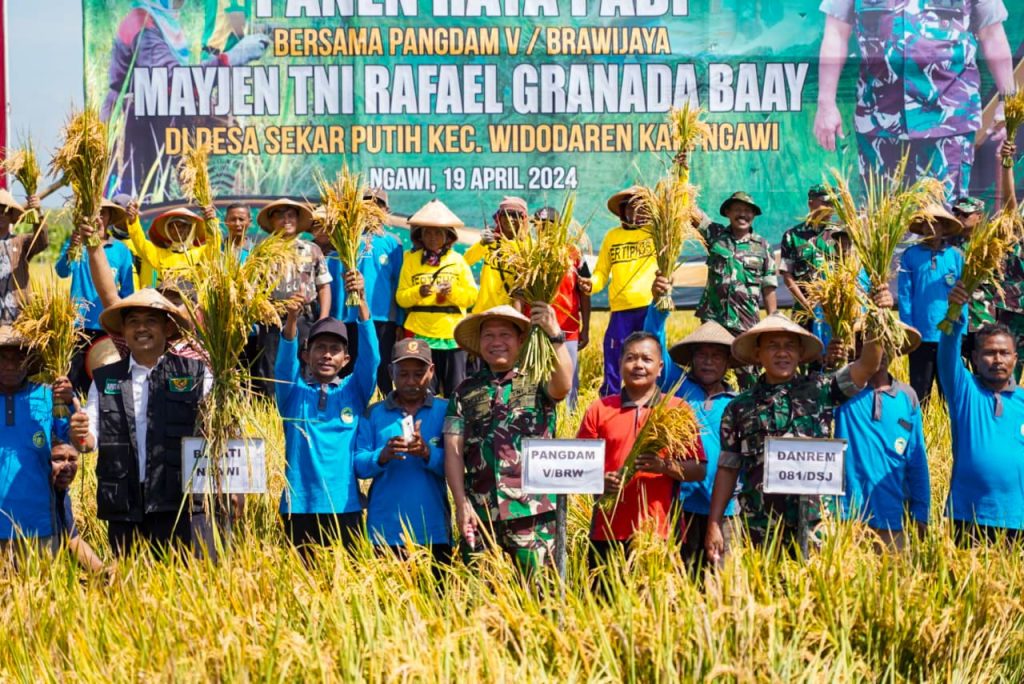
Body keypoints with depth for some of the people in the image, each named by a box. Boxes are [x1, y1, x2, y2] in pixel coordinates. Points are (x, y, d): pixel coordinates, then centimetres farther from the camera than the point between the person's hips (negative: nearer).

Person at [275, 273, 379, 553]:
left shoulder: (354, 391, 8)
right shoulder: (293, 392, 8)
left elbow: (370, 356, -6)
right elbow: (284, 361, -10)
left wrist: (361, 302, -21)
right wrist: (292, 319, -29)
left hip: (344, 505, 0)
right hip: (300, 505, 0)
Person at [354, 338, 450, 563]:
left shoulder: (445, 412, 3)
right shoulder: (374, 413, 6)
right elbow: (358, 465, 0)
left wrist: (427, 453, -22)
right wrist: (381, 457, -20)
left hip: (432, 530, 0)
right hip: (385, 531, 0)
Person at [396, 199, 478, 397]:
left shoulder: (457, 260, 8)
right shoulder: (411, 260, 6)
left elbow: (472, 294, 4)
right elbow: (400, 297, 2)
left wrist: (453, 292, -14)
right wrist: (417, 292, -17)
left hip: (453, 334, 1)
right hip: (421, 334, -1)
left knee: (455, 389, 4)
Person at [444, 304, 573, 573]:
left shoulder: (536, 383, 6)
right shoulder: (466, 392, 11)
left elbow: (563, 386, -17)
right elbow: (453, 449, 6)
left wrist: (555, 336, -29)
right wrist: (461, 504, -4)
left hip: (532, 512, -2)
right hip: (479, 514, 2)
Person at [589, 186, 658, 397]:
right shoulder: (612, 236, 12)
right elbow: (601, 272, 13)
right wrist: (591, 285, -7)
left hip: (651, 308, -1)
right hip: (620, 310, 1)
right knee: (613, 366, 2)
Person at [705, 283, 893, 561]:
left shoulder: (820, 390, 4)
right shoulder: (740, 407, 7)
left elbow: (867, 365, -7)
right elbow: (727, 468, 10)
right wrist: (714, 525, 4)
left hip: (815, 525, -1)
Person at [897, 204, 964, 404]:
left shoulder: (956, 256, 3)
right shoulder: (910, 255, 1)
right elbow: (905, 294, -1)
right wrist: (908, 329, -7)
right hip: (920, 335, 0)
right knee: (919, 391, 8)